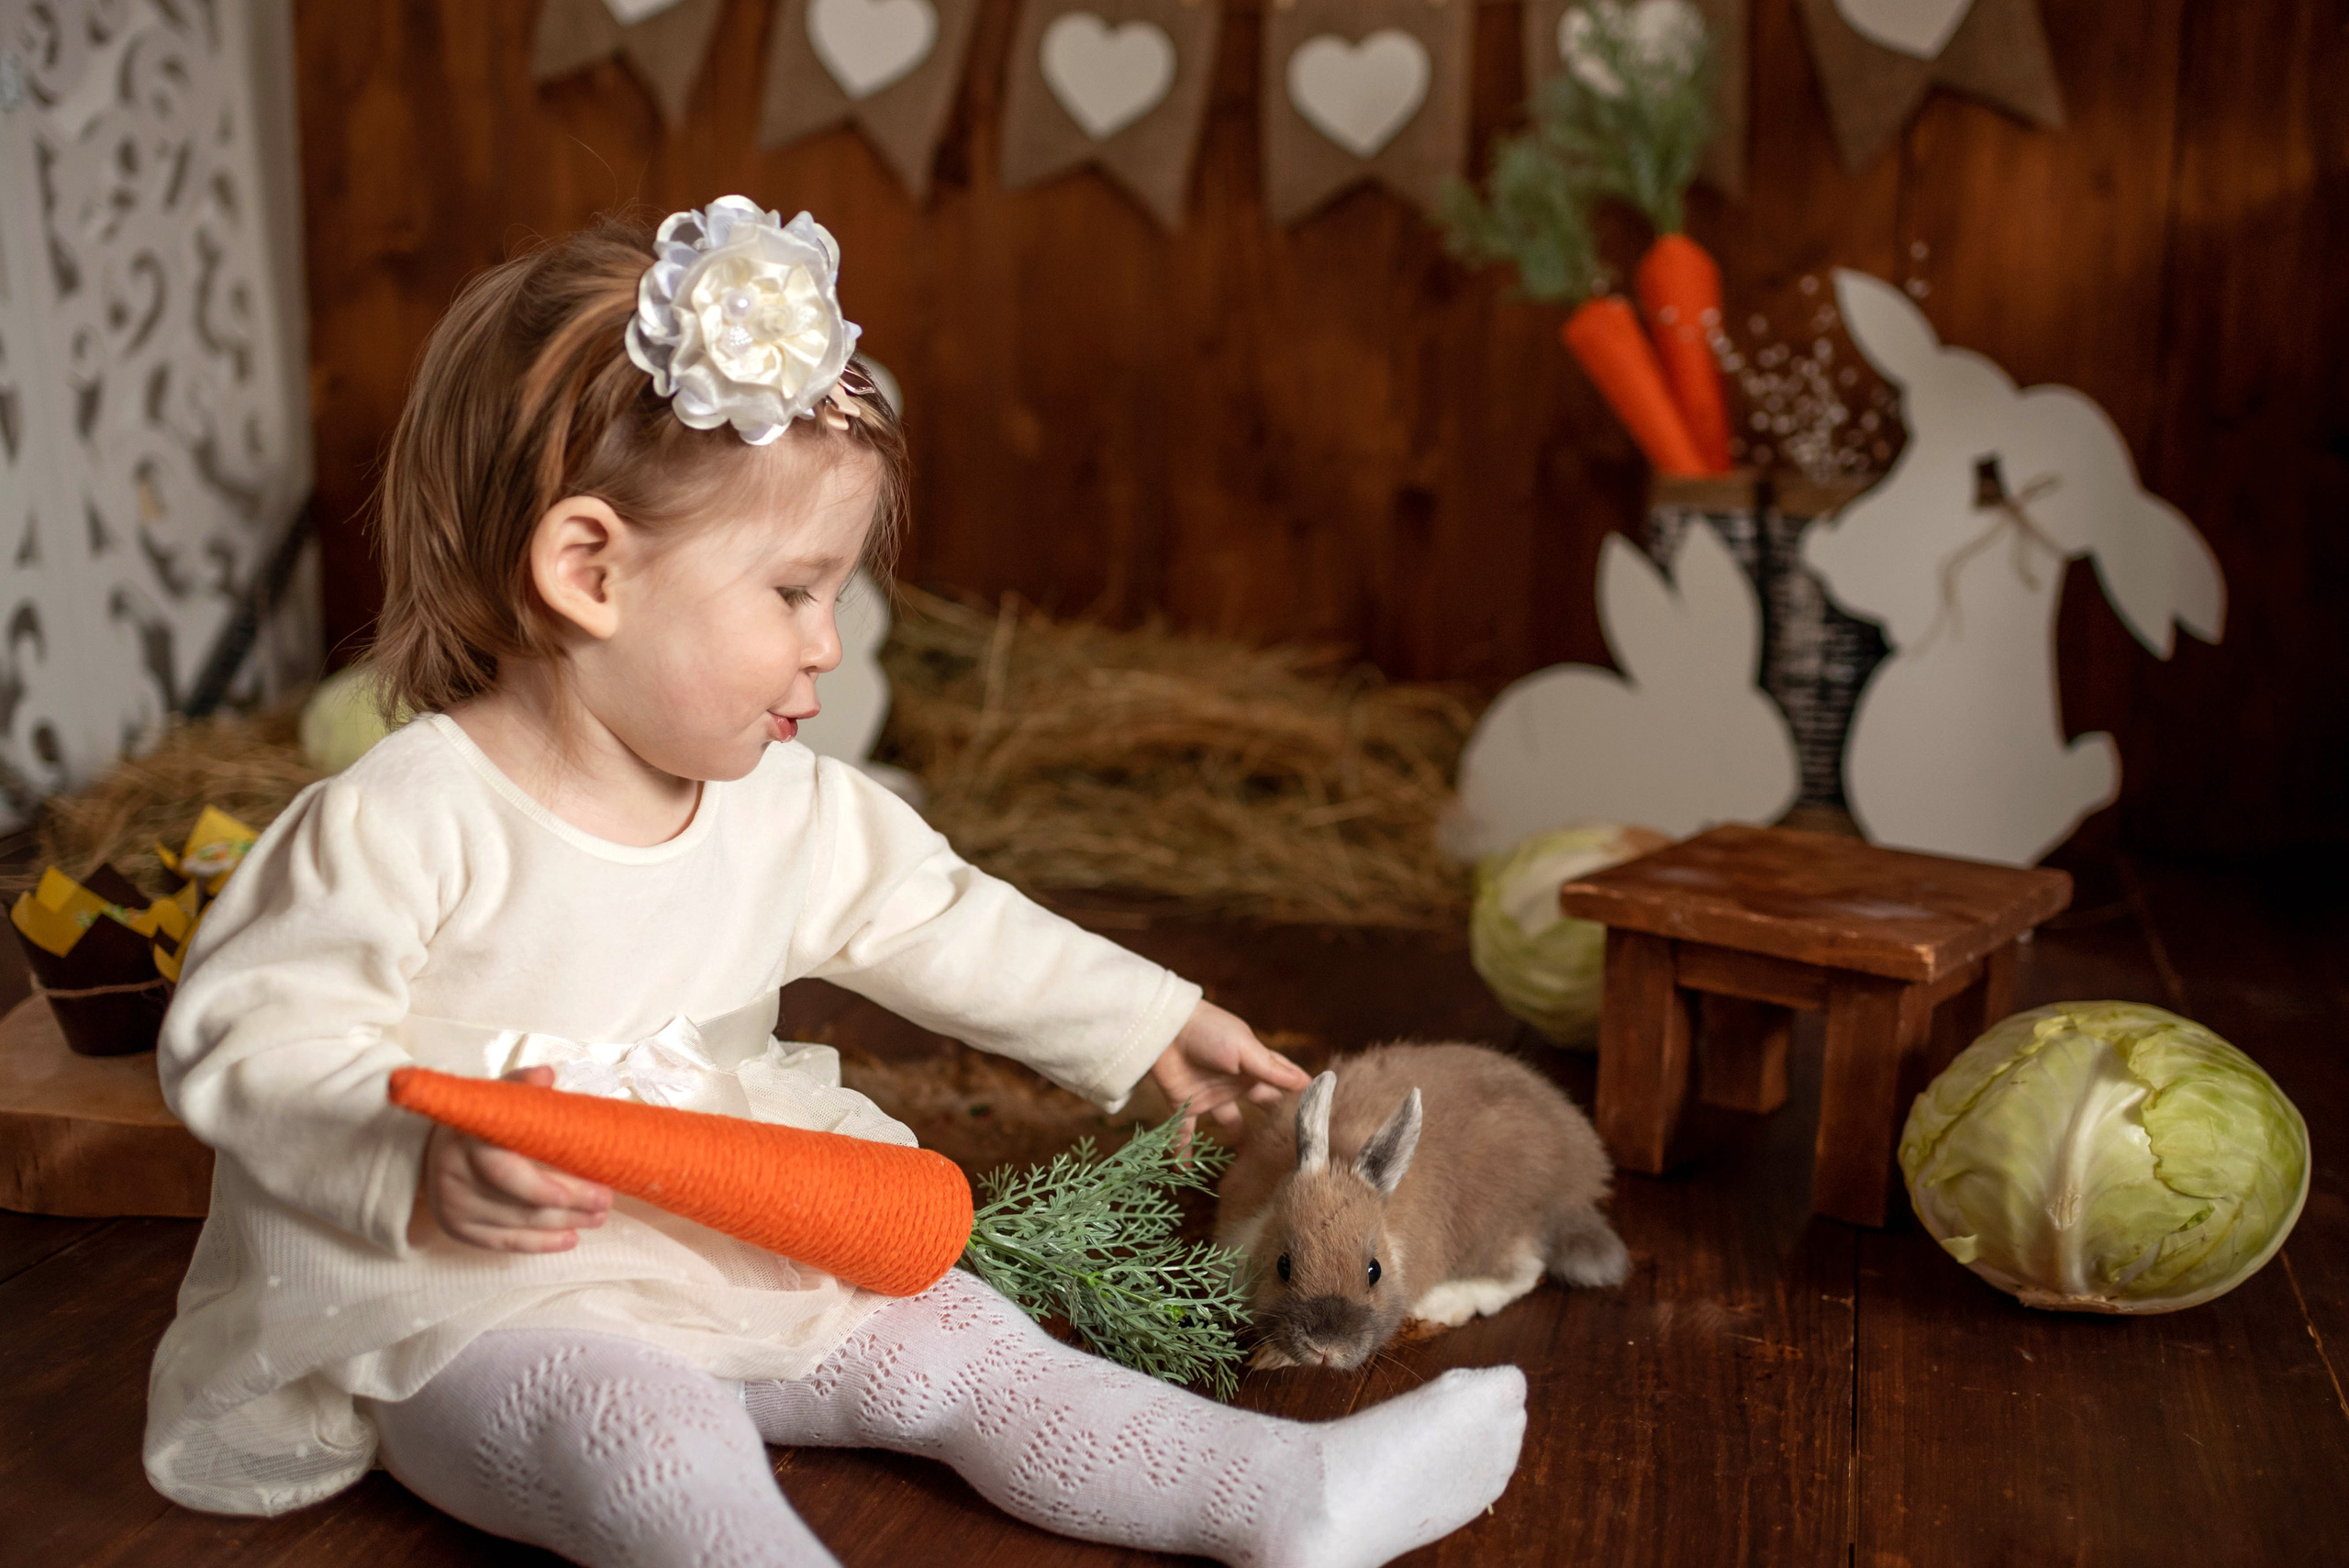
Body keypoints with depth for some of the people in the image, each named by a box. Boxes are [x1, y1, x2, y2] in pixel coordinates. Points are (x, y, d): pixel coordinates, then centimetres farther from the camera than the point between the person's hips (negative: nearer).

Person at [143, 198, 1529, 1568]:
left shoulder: (789, 813, 2)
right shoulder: (401, 827, -20)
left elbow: (934, 920, 14)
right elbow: (250, 1040, -20)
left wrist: (1151, 1023, 18)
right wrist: (418, 1169, -38)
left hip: (724, 1263, 6)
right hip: (466, 1306, -6)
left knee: (951, 1339, -3)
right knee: (646, 1438, -32)